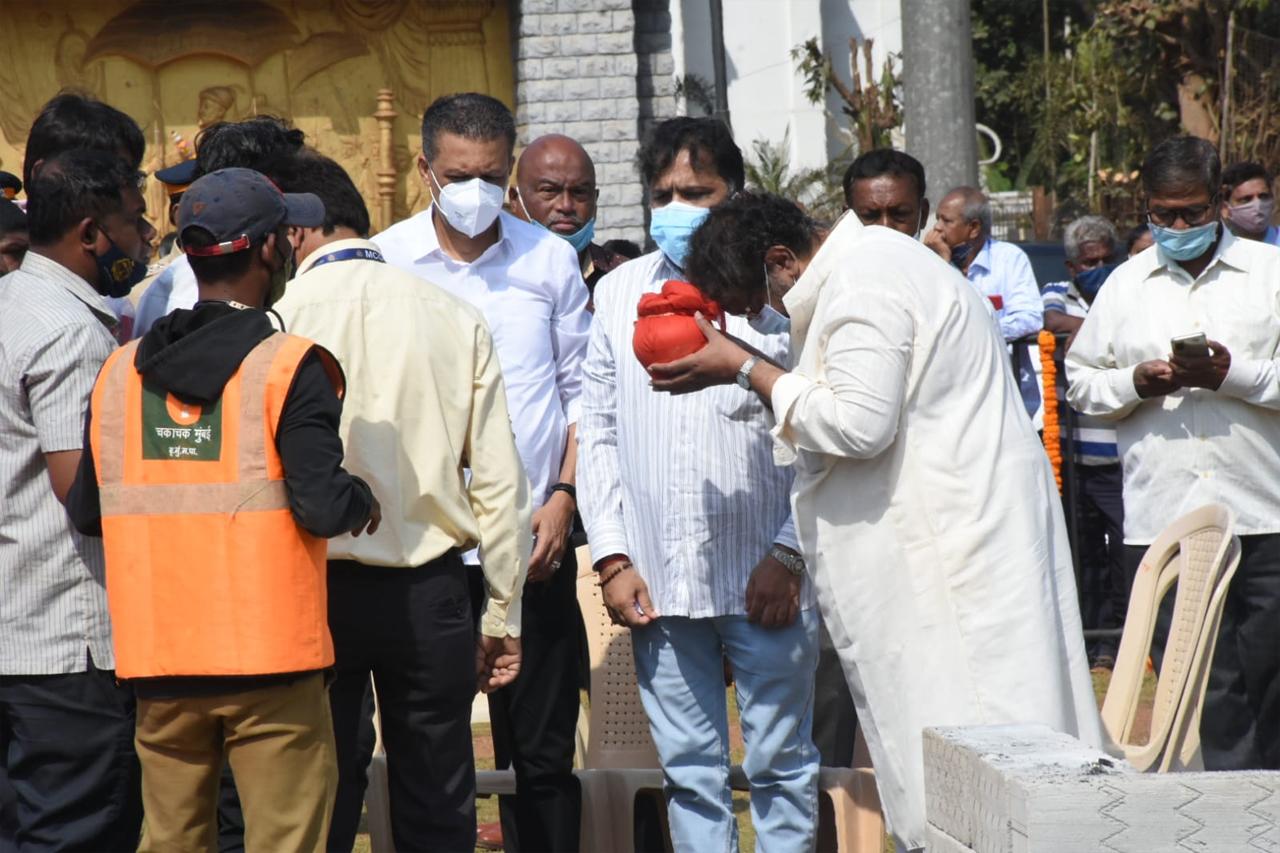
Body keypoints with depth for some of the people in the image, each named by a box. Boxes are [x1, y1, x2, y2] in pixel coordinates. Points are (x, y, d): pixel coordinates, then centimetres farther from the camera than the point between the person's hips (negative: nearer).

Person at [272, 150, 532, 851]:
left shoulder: (275, 320, -7)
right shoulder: (453, 317, 2)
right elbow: (498, 479, 2)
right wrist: (504, 612, 9)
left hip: (316, 588, -2)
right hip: (429, 592, 2)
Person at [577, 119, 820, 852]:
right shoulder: (621, 291, 10)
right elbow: (598, 430, 11)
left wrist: (788, 555, -8)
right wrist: (612, 556, 4)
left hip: (766, 579, -3)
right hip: (658, 581, 3)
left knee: (781, 763, 4)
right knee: (689, 769, 9)